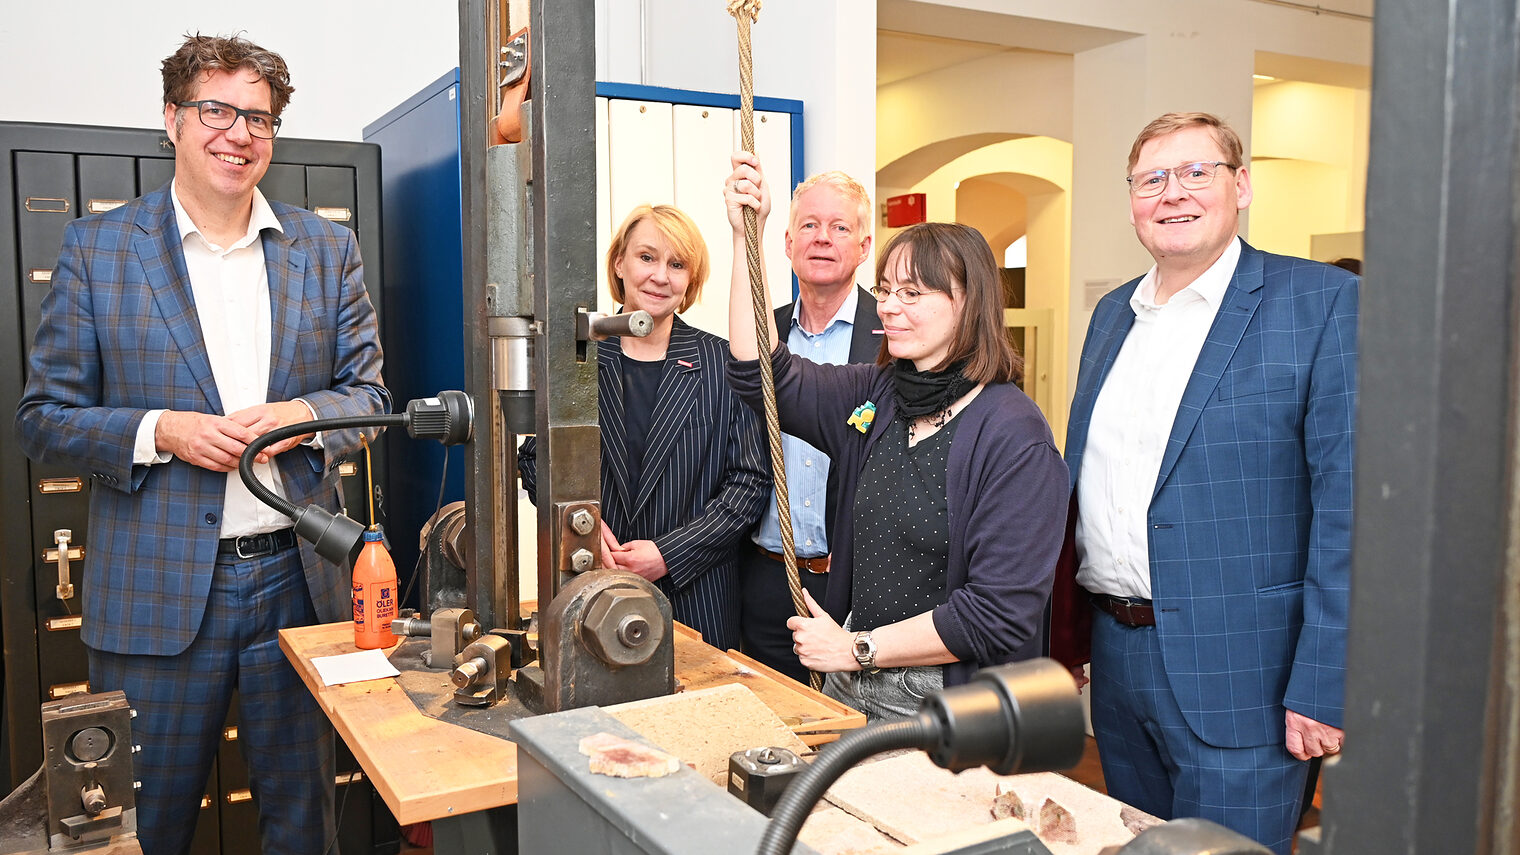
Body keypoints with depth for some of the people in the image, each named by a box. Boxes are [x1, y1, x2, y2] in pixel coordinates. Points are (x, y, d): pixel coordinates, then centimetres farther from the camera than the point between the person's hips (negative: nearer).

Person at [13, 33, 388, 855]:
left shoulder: (328, 249, 6)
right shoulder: (97, 246, 1)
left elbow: (367, 392, 9)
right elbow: (43, 416, 2)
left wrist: (299, 416, -12)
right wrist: (161, 433, -16)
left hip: (298, 579, 2)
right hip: (157, 592, -1)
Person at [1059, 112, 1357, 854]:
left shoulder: (1321, 302, -9)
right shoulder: (1112, 313, 11)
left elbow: (1349, 502, -13)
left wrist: (1323, 685, -17)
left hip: (1235, 675, -6)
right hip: (1116, 659, 6)